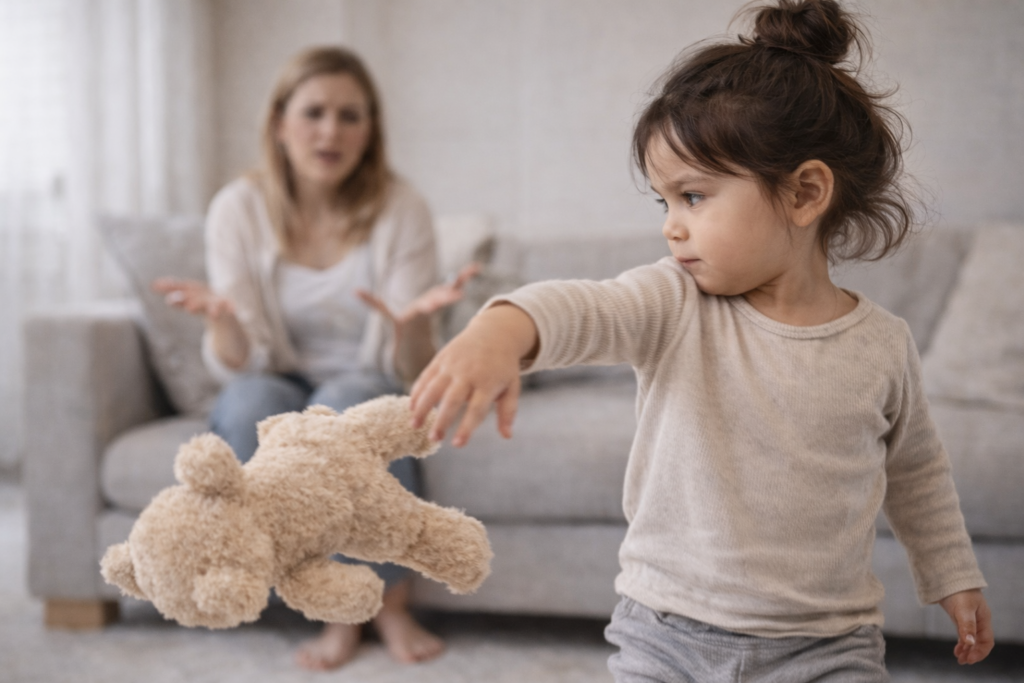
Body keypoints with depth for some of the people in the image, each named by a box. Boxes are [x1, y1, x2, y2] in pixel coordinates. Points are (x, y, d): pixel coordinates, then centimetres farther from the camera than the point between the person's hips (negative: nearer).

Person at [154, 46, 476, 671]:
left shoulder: (400, 209, -12)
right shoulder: (240, 208, -9)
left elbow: (412, 373, -15)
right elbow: (237, 363, -13)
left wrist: (412, 326, -38)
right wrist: (222, 320, -36)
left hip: (369, 393, -1)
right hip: (279, 392, 1)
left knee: (344, 403, -35)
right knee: (252, 403, -33)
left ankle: (390, 601, -14)